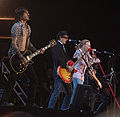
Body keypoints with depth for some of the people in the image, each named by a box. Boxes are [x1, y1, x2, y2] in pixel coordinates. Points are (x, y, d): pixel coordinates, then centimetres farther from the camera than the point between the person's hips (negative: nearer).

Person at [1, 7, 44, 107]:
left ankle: (31, 103, 6)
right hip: (16, 55, -8)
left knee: (34, 79, 2)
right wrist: (21, 57, -22)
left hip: (24, 56, 8)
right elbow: (14, 44, -16)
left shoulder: (27, 27, 16)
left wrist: (36, 51, 9)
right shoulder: (16, 27, -11)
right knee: (13, 80, -8)